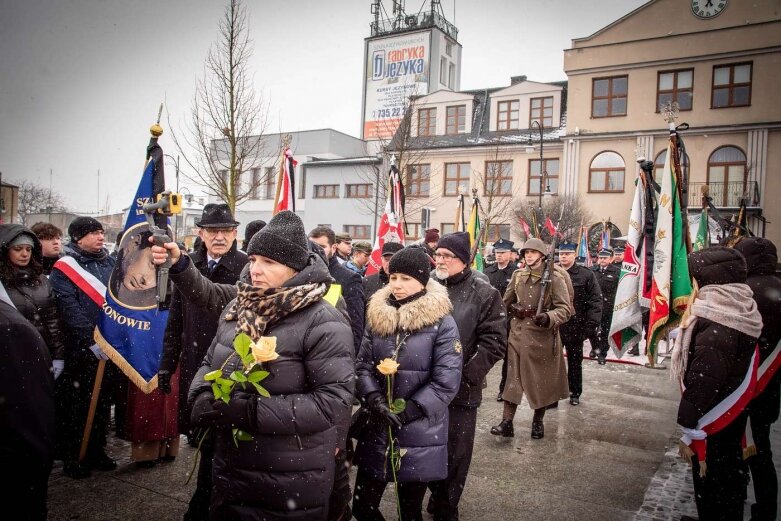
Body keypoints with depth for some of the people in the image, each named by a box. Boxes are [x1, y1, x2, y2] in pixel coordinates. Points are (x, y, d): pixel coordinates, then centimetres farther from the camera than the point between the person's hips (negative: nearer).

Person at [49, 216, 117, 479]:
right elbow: (70, 309, -15)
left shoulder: (110, 262, 10)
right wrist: (92, 342, -20)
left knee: (103, 401, 14)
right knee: (77, 404, 4)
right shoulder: (63, 269, -7)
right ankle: (72, 457, 18)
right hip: (81, 349, -5)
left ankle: (97, 451, 27)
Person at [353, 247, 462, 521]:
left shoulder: (442, 323, -10)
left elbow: (446, 382, -14)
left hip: (419, 435, -4)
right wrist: (375, 400, -14)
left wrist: (407, 412, -16)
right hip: (376, 430, 4)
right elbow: (363, 365, 3)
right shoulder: (377, 316, 4)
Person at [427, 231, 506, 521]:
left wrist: (466, 375, -16)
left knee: (455, 454, 9)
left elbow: (494, 342, -11)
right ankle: (437, 496, 43)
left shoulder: (483, 293, -8)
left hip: (461, 390, -4)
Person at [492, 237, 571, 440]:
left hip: (542, 336, -3)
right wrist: (514, 308, -2)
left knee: (542, 379, 9)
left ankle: (538, 421, 25)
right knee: (513, 377, 2)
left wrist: (548, 318, -31)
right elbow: (506, 301, 19)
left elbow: (565, 309, -12)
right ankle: (507, 422, 4)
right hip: (518, 333, 4)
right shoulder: (518, 275, 6)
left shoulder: (555, 277, -9)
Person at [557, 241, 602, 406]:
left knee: (575, 361, 14)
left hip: (575, 327, -1)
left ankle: (575, 393, 29)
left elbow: (595, 301, -6)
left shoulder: (586, 275, -3)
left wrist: (591, 324, -13)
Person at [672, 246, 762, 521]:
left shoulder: (716, 324, -25)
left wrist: (689, 433, -20)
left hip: (712, 425, -9)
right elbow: (739, 369, 12)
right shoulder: (742, 312, 4)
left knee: (711, 491, 5)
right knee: (729, 477, 23)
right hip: (734, 416, 9)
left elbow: (703, 382, -26)